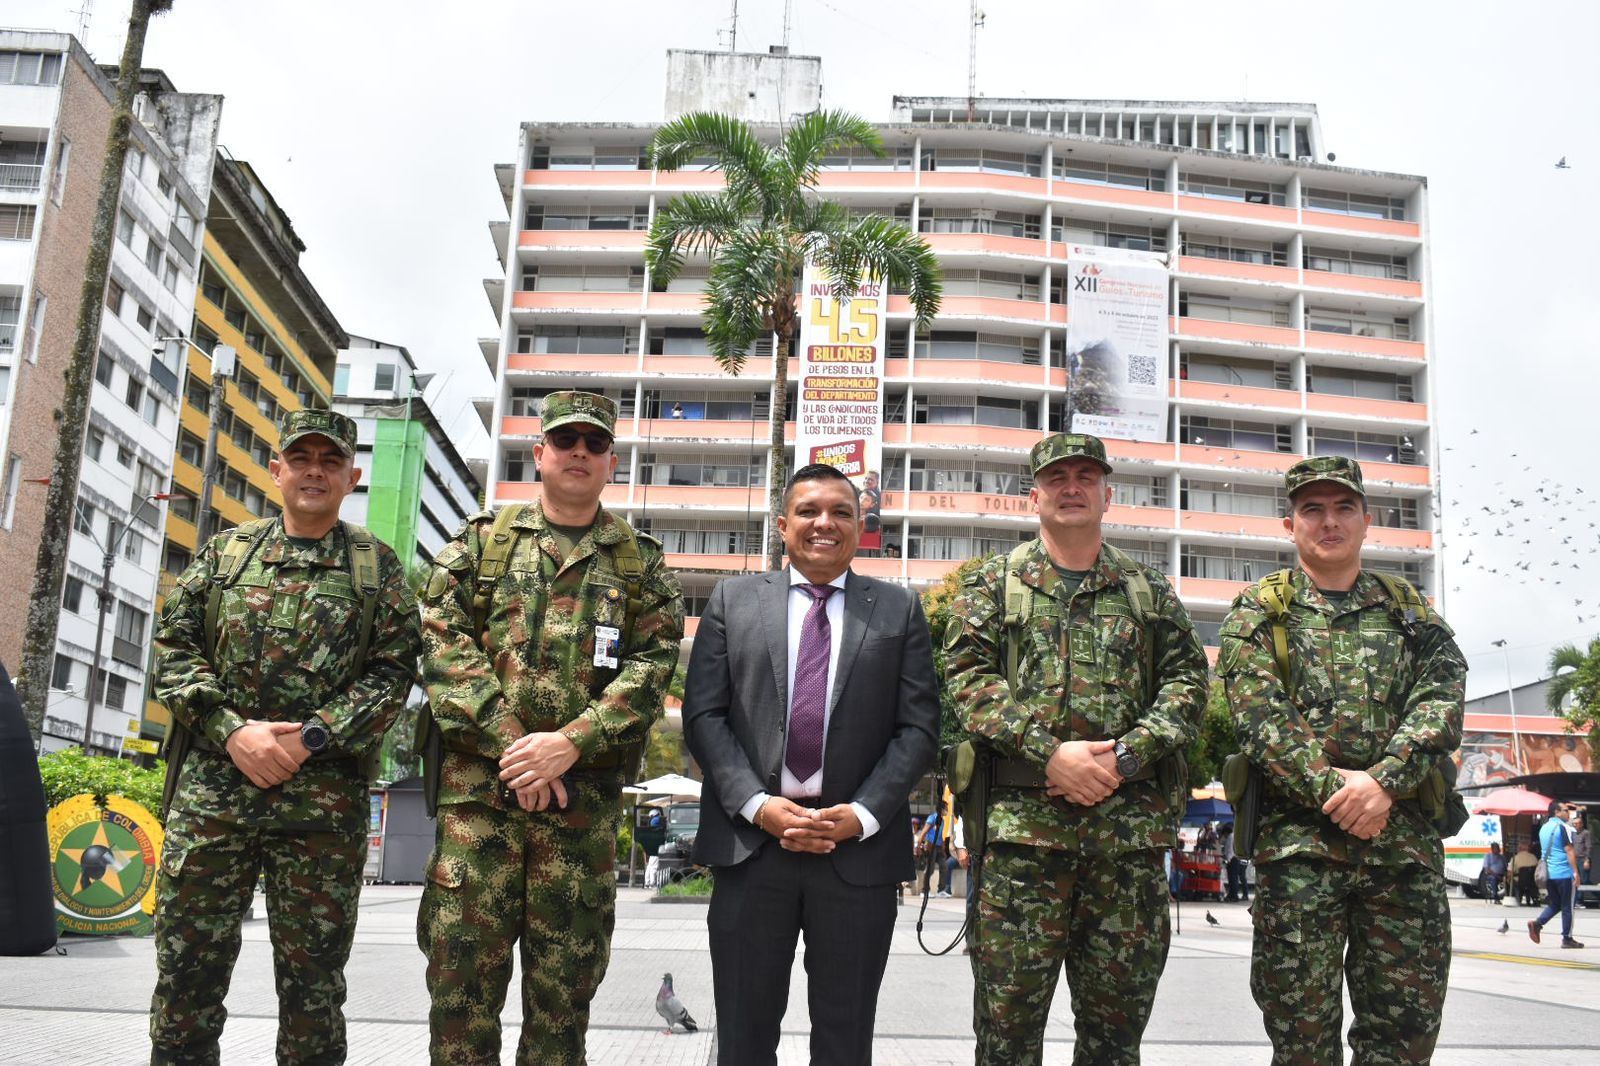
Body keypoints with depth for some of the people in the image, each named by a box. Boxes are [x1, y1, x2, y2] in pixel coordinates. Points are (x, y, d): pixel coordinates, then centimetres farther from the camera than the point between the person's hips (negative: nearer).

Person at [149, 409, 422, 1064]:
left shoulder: (378, 567, 7)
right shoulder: (225, 551, 12)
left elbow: (393, 672, 0)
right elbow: (174, 652, 6)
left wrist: (311, 737, -12)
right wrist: (233, 730, -9)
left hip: (325, 799, -1)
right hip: (212, 788, 2)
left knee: (312, 976, 6)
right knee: (187, 962, 4)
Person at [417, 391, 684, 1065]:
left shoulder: (641, 562, 11)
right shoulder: (481, 542, 12)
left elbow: (652, 666, 0)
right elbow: (442, 642, 0)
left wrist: (569, 743, -14)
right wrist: (507, 740, -12)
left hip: (586, 797, 0)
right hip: (478, 787, 0)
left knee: (565, 983, 7)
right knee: (461, 970, 0)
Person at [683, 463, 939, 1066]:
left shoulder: (900, 610, 8)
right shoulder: (733, 601, 9)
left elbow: (918, 727, 3)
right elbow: (703, 715, 3)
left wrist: (863, 814, -10)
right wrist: (757, 804, -10)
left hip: (860, 848, 0)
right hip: (751, 839, 0)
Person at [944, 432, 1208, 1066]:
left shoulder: (1151, 592, 16)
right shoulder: (992, 585, 10)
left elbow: (1187, 682, 8)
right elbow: (969, 679, -1)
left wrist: (1126, 754, -10)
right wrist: (1050, 754, -13)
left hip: (1131, 825, 2)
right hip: (1023, 823, -2)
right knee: (1008, 1013, 0)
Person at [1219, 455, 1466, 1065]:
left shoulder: (1410, 610, 16)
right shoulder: (1258, 612, 9)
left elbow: (1441, 698, 0)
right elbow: (1258, 715, -5)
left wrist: (1385, 780, -17)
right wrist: (1330, 786, -18)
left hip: (1405, 838, 3)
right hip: (1298, 839, -2)